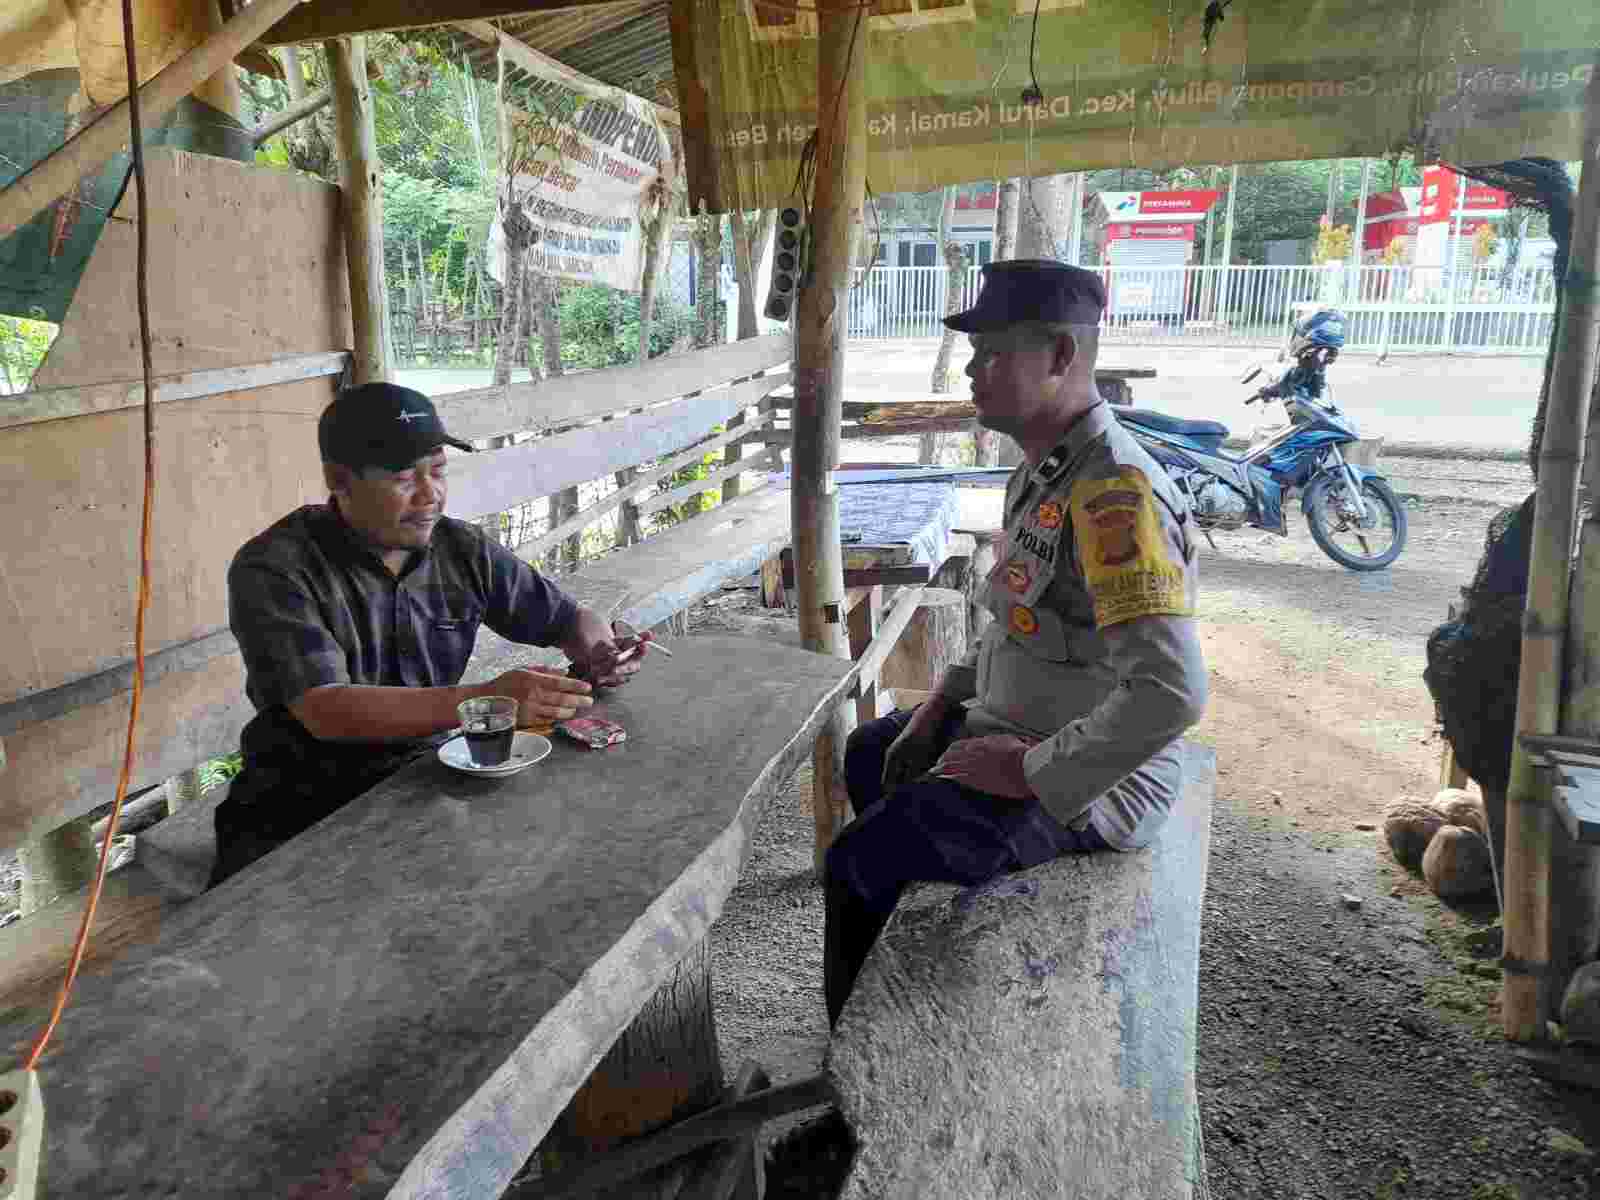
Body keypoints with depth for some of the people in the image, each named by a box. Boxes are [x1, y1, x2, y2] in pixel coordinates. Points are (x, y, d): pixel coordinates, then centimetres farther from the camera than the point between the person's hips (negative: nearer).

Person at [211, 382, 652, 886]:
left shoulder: (463, 549, 1)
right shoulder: (272, 568, -13)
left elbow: (571, 619, 13)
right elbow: (326, 711, -25)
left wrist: (599, 653, -12)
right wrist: (485, 700, -36)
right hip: (302, 809, -3)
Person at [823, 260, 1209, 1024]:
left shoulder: (1114, 493, -29)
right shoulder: (1042, 472, 5)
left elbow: (1170, 693, -36)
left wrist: (1035, 774, -25)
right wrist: (941, 704, 7)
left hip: (1085, 783, -10)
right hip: (1014, 726, 10)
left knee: (856, 863, -15)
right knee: (868, 758, 25)